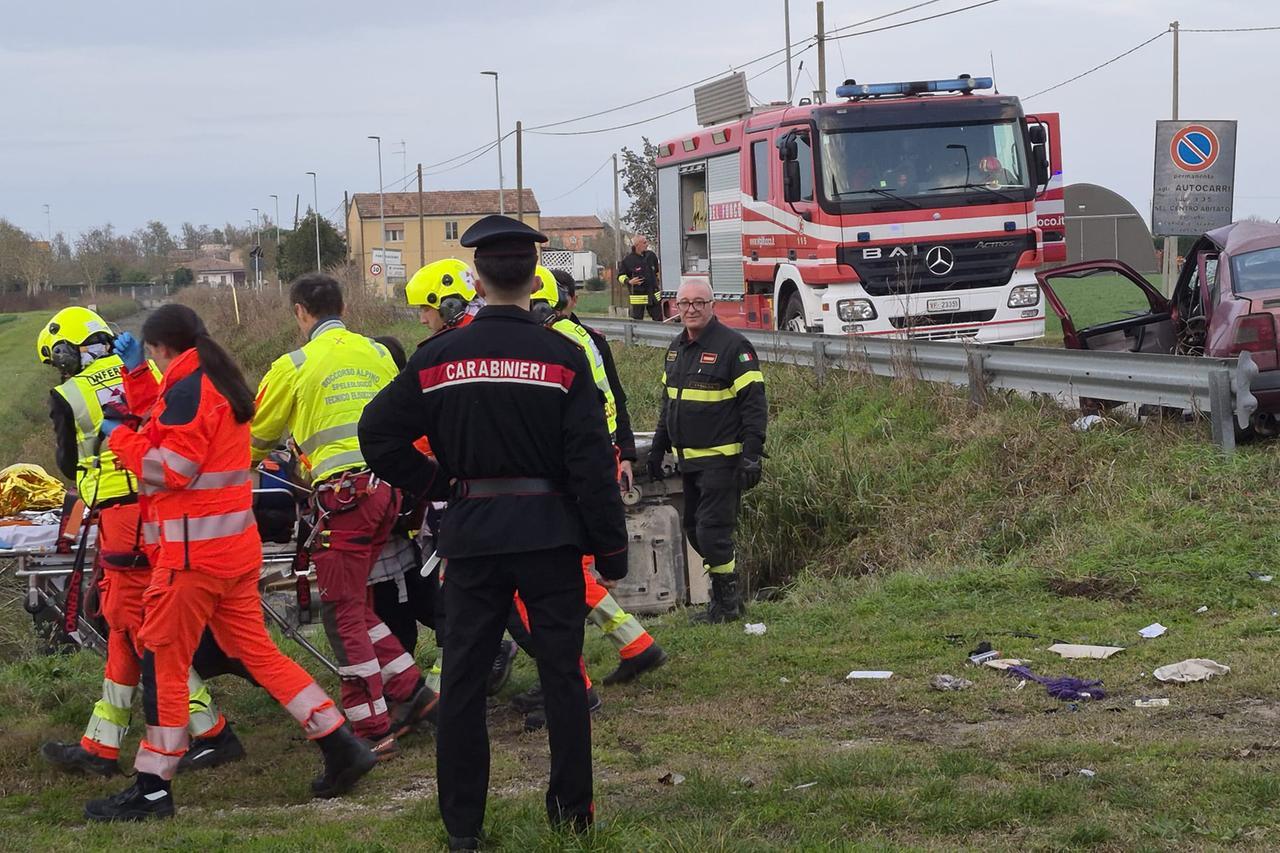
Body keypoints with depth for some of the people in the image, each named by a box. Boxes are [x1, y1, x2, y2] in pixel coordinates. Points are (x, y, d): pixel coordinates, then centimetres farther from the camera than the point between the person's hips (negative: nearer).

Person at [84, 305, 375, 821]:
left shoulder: (188, 389, -14)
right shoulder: (219, 382, 16)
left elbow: (171, 468, -19)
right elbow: (161, 422, 27)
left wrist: (118, 437, -8)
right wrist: (133, 371, 21)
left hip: (195, 551, -9)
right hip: (236, 547, 9)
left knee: (163, 663, -1)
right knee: (257, 651, 12)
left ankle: (151, 790, 3)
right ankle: (342, 749, 9)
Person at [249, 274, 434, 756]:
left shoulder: (293, 366, 0)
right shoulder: (377, 353, 14)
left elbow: (258, 436, 12)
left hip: (343, 491, -6)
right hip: (388, 484, 6)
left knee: (342, 612, 0)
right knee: (354, 602, 18)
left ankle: (372, 729, -1)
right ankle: (410, 690, 13)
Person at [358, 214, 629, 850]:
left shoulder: (438, 357, -3)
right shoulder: (562, 357, -8)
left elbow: (378, 433, -2)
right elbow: (592, 463, -9)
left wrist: (436, 485, 7)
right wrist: (610, 546, -3)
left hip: (470, 534, 1)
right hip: (549, 531, -1)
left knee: (462, 678, 9)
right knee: (562, 672, 10)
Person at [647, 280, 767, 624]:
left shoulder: (733, 346, -10)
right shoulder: (676, 349, 14)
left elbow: (754, 405, -13)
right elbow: (668, 405, 24)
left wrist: (752, 456, -18)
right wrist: (657, 450, 22)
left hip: (721, 458, -8)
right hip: (689, 460, 8)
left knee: (712, 531, -8)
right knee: (693, 529, 11)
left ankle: (727, 605, 5)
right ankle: (725, 595, 23)